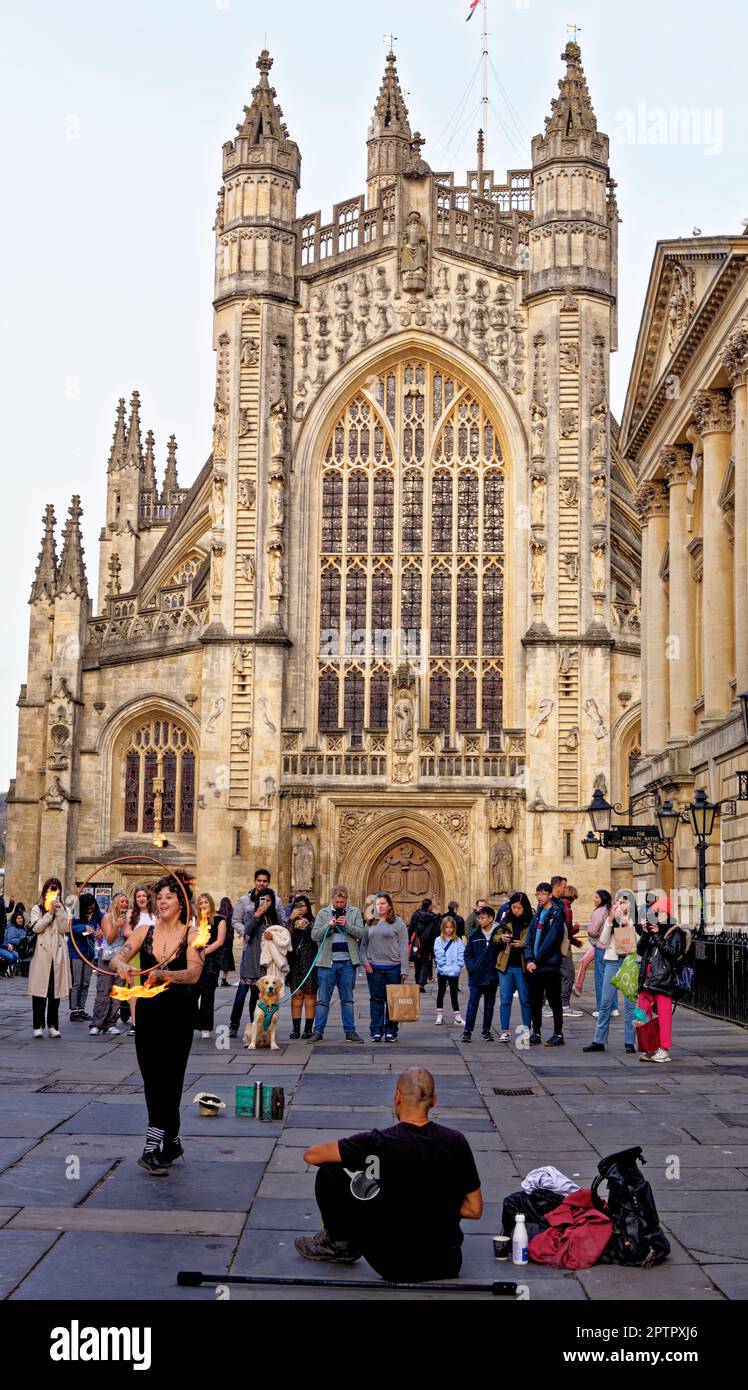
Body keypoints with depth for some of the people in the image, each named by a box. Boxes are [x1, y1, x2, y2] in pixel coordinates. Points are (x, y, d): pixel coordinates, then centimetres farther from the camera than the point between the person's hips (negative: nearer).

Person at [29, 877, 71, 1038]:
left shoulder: (62, 910, 14)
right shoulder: (37, 909, 8)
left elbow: (64, 929, -1)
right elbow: (36, 927, -8)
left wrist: (59, 911, -8)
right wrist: (50, 913, -13)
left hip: (58, 955, 2)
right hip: (41, 955, -2)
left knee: (56, 991, 2)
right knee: (40, 990, -4)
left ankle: (52, 1026, 7)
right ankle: (38, 1026, 1)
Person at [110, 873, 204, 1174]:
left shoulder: (191, 935, -4)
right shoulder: (144, 932, 6)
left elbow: (194, 974, -18)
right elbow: (117, 958, -3)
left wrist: (164, 974, -35)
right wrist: (122, 966, -28)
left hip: (178, 1014, -4)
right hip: (148, 1012, 4)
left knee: (167, 1079, -6)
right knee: (152, 1080, 9)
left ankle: (152, 1149, -4)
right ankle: (172, 1142, 24)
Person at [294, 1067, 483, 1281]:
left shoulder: (382, 1143, -16)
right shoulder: (456, 1142, -6)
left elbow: (312, 1155, -8)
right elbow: (475, 1210, 0)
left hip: (398, 1266, -5)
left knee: (329, 1173, 7)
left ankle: (340, 1245, 22)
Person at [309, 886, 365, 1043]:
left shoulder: (355, 913, 7)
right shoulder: (323, 913, 7)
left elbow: (361, 933, -2)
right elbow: (314, 935, 1)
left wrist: (347, 925, -17)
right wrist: (328, 926, -16)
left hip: (348, 962, 1)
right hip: (327, 962, -1)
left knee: (347, 999, 9)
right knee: (322, 1000, 1)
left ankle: (350, 1031, 13)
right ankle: (318, 1031, 4)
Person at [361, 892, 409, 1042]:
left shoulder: (397, 922, 1)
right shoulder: (370, 923, 11)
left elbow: (403, 947, -2)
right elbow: (363, 945, 15)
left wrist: (404, 969, -8)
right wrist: (364, 961, -2)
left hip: (393, 967, -2)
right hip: (374, 968, 3)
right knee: (376, 1000, 5)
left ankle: (391, 1031, 11)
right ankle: (376, 1032, 10)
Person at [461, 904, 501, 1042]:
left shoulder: (499, 935, -4)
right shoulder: (475, 935, 2)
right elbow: (468, 953, 5)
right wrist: (471, 968, -5)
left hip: (492, 977, 0)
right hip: (476, 976, 0)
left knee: (489, 1005, 10)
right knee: (472, 1004, -1)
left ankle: (486, 1031, 20)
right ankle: (467, 1031, 3)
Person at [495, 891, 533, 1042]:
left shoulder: (531, 921, -6)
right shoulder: (506, 919, 7)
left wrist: (523, 944, -23)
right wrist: (501, 938, -8)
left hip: (522, 966, -3)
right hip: (506, 965, 3)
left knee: (525, 1000, 6)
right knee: (505, 1000, 5)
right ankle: (504, 1031, 11)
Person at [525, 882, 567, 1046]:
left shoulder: (557, 914, -7)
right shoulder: (538, 914, 15)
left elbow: (551, 940, -13)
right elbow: (530, 937, 10)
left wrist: (537, 961, -13)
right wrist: (529, 959, -4)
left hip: (550, 964, -7)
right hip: (535, 965, 7)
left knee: (554, 1000, 0)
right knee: (534, 1000, 10)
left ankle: (558, 1034, 6)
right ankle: (536, 1033, 18)